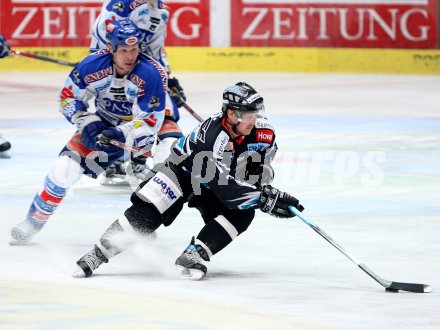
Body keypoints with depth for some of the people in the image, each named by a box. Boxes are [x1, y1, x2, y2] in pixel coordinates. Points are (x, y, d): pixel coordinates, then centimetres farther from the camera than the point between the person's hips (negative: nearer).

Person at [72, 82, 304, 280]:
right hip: (183, 170, -5)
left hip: (221, 177, 5)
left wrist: (265, 189, -13)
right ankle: (97, 254, -13)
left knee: (242, 214, -23)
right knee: (147, 212, -22)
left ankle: (193, 256, -23)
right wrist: (266, 200, -45)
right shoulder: (210, 136, -40)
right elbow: (224, 189, -44)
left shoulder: (263, 133, -20)